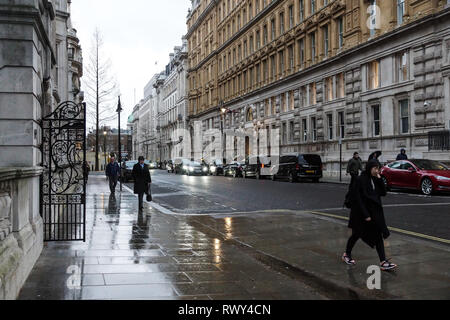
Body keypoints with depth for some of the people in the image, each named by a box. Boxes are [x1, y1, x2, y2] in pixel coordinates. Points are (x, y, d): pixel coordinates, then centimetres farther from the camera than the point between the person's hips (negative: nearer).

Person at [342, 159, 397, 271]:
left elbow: (383, 193, 2)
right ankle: (347, 255, 32)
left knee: (378, 236, 0)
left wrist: (379, 179, -8)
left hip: (375, 213, 6)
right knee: (357, 234, 10)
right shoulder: (361, 180, -16)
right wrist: (365, 215, -20)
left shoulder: (375, 180, 5)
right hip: (362, 213, -6)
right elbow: (358, 199, -19)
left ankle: (383, 262, -2)